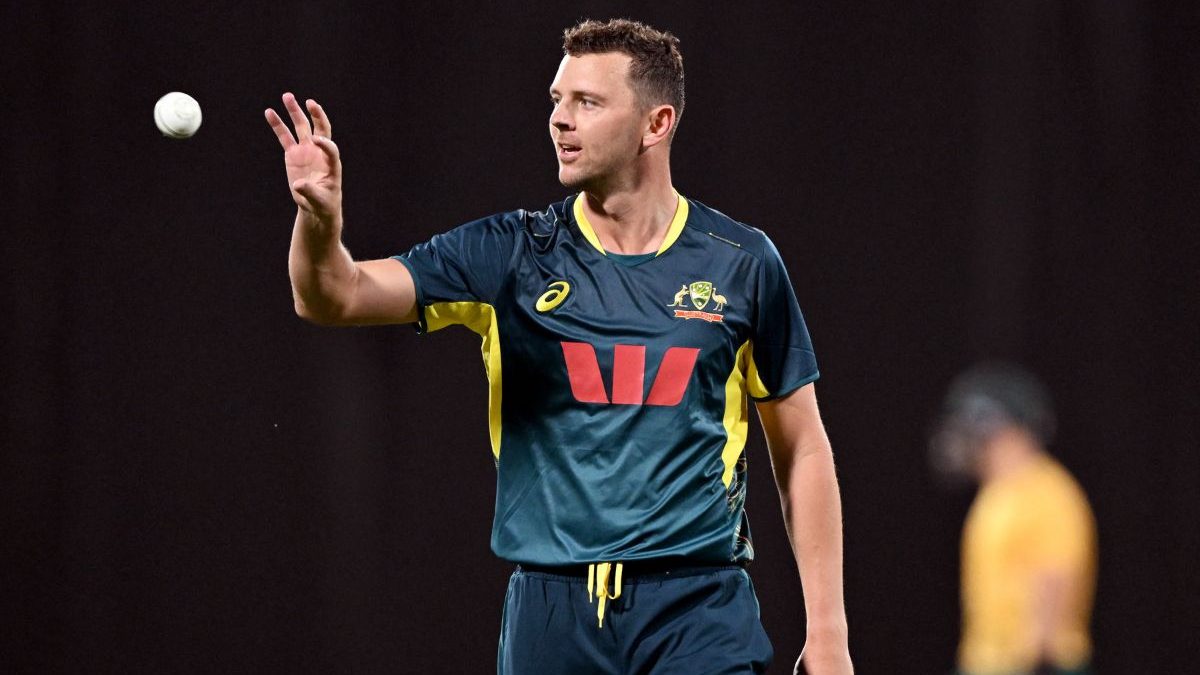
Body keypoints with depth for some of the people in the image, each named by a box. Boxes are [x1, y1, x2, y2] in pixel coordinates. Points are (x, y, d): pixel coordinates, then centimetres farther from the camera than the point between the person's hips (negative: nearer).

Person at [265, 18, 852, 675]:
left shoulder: (741, 264, 2)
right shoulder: (511, 254, 3)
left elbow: (802, 450, 8)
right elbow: (335, 296, -8)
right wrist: (319, 219, -31)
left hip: (698, 612, -1)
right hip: (550, 614, 1)